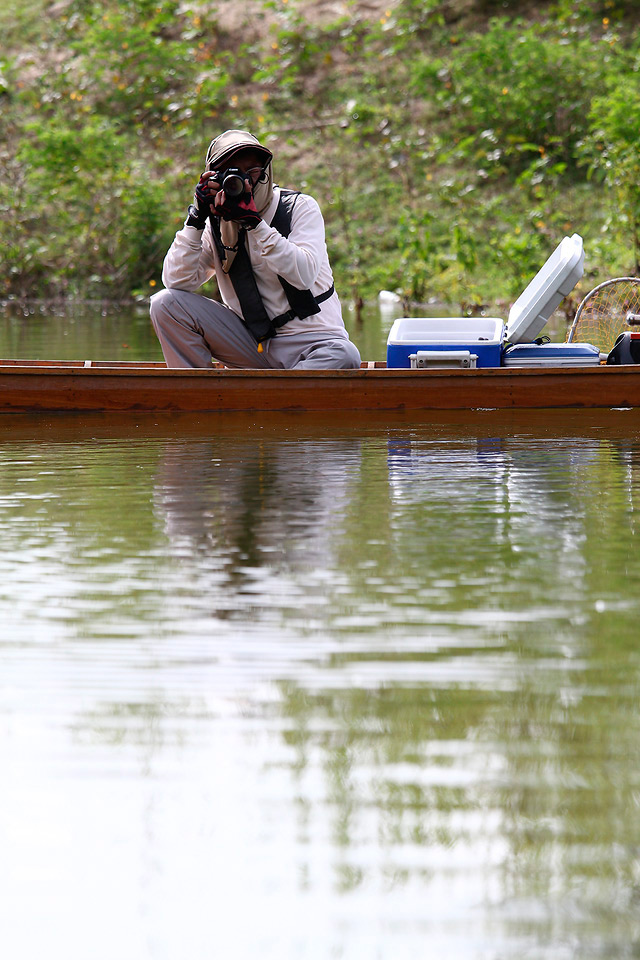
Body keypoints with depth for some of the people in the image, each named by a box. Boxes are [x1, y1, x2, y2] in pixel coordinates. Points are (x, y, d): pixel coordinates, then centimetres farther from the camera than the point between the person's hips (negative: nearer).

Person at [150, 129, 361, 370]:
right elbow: (176, 281, -8)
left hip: (309, 340, -3)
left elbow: (303, 275, -23)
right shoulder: (216, 224, 4)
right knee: (166, 303, -11)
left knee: (343, 355, -37)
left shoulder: (300, 208, -5)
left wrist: (254, 221, -27)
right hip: (252, 340, 3)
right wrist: (196, 218, -15)